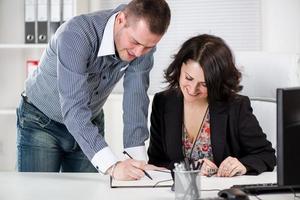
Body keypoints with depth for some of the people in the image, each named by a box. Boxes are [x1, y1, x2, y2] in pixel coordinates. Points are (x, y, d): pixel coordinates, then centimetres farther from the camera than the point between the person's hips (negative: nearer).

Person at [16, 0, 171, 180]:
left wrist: (139, 161, -29)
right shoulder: (76, 35, -35)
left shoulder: (144, 41, -18)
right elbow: (73, 109, -41)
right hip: (41, 122, -4)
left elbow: (136, 99, -18)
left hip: (90, 123, 4)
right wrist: (112, 167, -51)